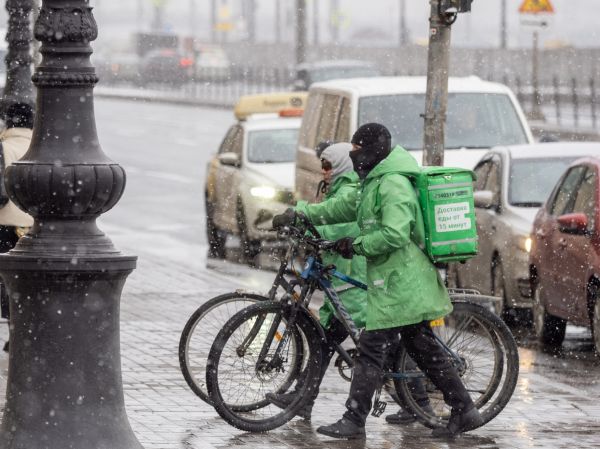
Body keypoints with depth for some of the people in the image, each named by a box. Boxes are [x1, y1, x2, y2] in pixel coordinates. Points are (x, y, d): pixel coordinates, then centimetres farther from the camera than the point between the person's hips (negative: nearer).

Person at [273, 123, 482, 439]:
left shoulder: (393, 185, -17)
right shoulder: (375, 182, 17)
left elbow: (394, 235, -26)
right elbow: (344, 206, 26)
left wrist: (356, 245, -16)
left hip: (398, 283, -10)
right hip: (405, 283, 10)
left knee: (372, 348, -7)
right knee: (424, 348, 12)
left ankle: (354, 421, -4)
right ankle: (464, 411, 14)